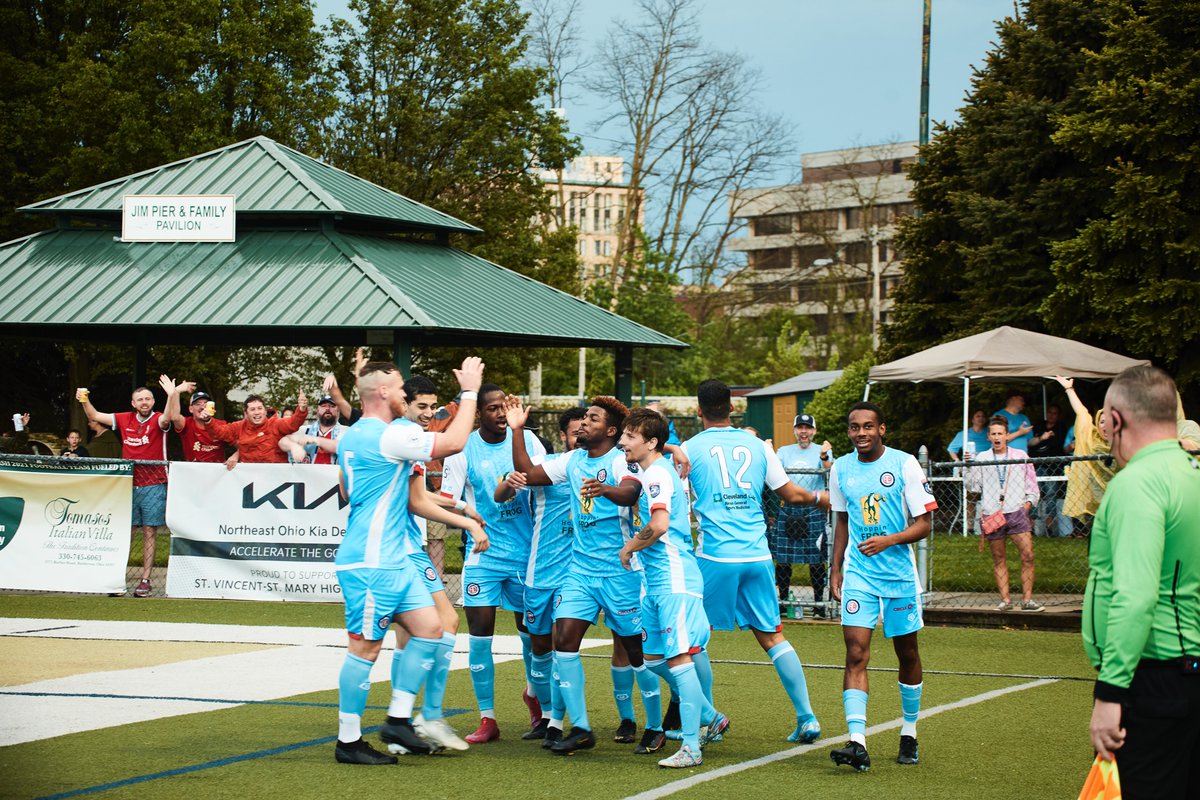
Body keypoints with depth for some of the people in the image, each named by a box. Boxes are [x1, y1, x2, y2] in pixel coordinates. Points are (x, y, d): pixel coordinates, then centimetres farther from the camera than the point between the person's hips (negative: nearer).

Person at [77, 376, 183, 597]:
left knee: (149, 533, -1)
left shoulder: (158, 420, -3)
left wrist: (173, 395, -44)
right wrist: (85, 402, -1)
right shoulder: (125, 419, 8)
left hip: (154, 486, -3)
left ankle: (145, 580, 2)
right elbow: (95, 416, 16)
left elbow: (170, 417, -27)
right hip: (129, 485, 3)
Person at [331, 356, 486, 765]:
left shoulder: (352, 437, 14)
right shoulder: (389, 437, -17)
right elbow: (453, 442, -17)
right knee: (365, 646, -4)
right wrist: (470, 391, -6)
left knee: (430, 628, 6)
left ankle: (398, 720, 10)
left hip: (394, 559, 10)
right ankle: (348, 742, 3)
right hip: (371, 563, -10)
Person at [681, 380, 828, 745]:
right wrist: (824, 498, 31)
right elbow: (791, 494, 13)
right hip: (758, 556, 4)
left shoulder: (691, 448, -1)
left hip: (716, 555, -4)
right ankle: (806, 717, 3)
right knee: (771, 635, 9)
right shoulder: (757, 445, 9)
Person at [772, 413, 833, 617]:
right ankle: (782, 598, 14)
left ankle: (819, 601, 5)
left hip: (813, 510, -2)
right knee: (782, 557, 3)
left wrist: (824, 456, -33)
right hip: (788, 509, 2)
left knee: (816, 558, -2)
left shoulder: (822, 451, 4)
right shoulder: (784, 451, 12)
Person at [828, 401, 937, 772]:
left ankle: (909, 735, 27)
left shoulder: (904, 464, -7)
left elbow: (923, 523, -8)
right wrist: (835, 569, 14)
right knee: (856, 654, -12)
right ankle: (857, 742, -21)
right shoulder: (840, 468, 5)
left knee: (907, 655, 10)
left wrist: (888, 541, -24)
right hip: (858, 573, 2)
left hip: (900, 572, -2)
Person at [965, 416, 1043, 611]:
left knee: (1027, 555, -10)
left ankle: (1027, 599, -4)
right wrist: (969, 468, -4)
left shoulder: (1020, 457, 10)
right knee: (999, 559, 4)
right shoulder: (981, 459, 10)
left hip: (1016, 512, 0)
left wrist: (1029, 502, 2)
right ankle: (1005, 600, 9)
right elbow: (973, 489, 8)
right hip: (992, 514, 0)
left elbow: (1032, 484, 16)